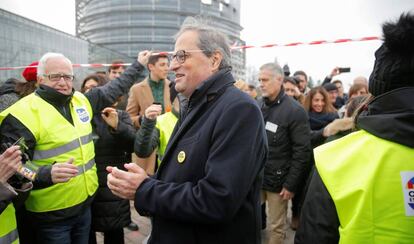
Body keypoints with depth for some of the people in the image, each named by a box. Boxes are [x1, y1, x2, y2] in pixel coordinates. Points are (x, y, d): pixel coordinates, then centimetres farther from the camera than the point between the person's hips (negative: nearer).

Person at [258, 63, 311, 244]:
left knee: (276, 227, 9)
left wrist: (291, 184, -13)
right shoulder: (257, 106, 5)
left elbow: (302, 151, -13)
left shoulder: (295, 111, -12)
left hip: (277, 179, -4)